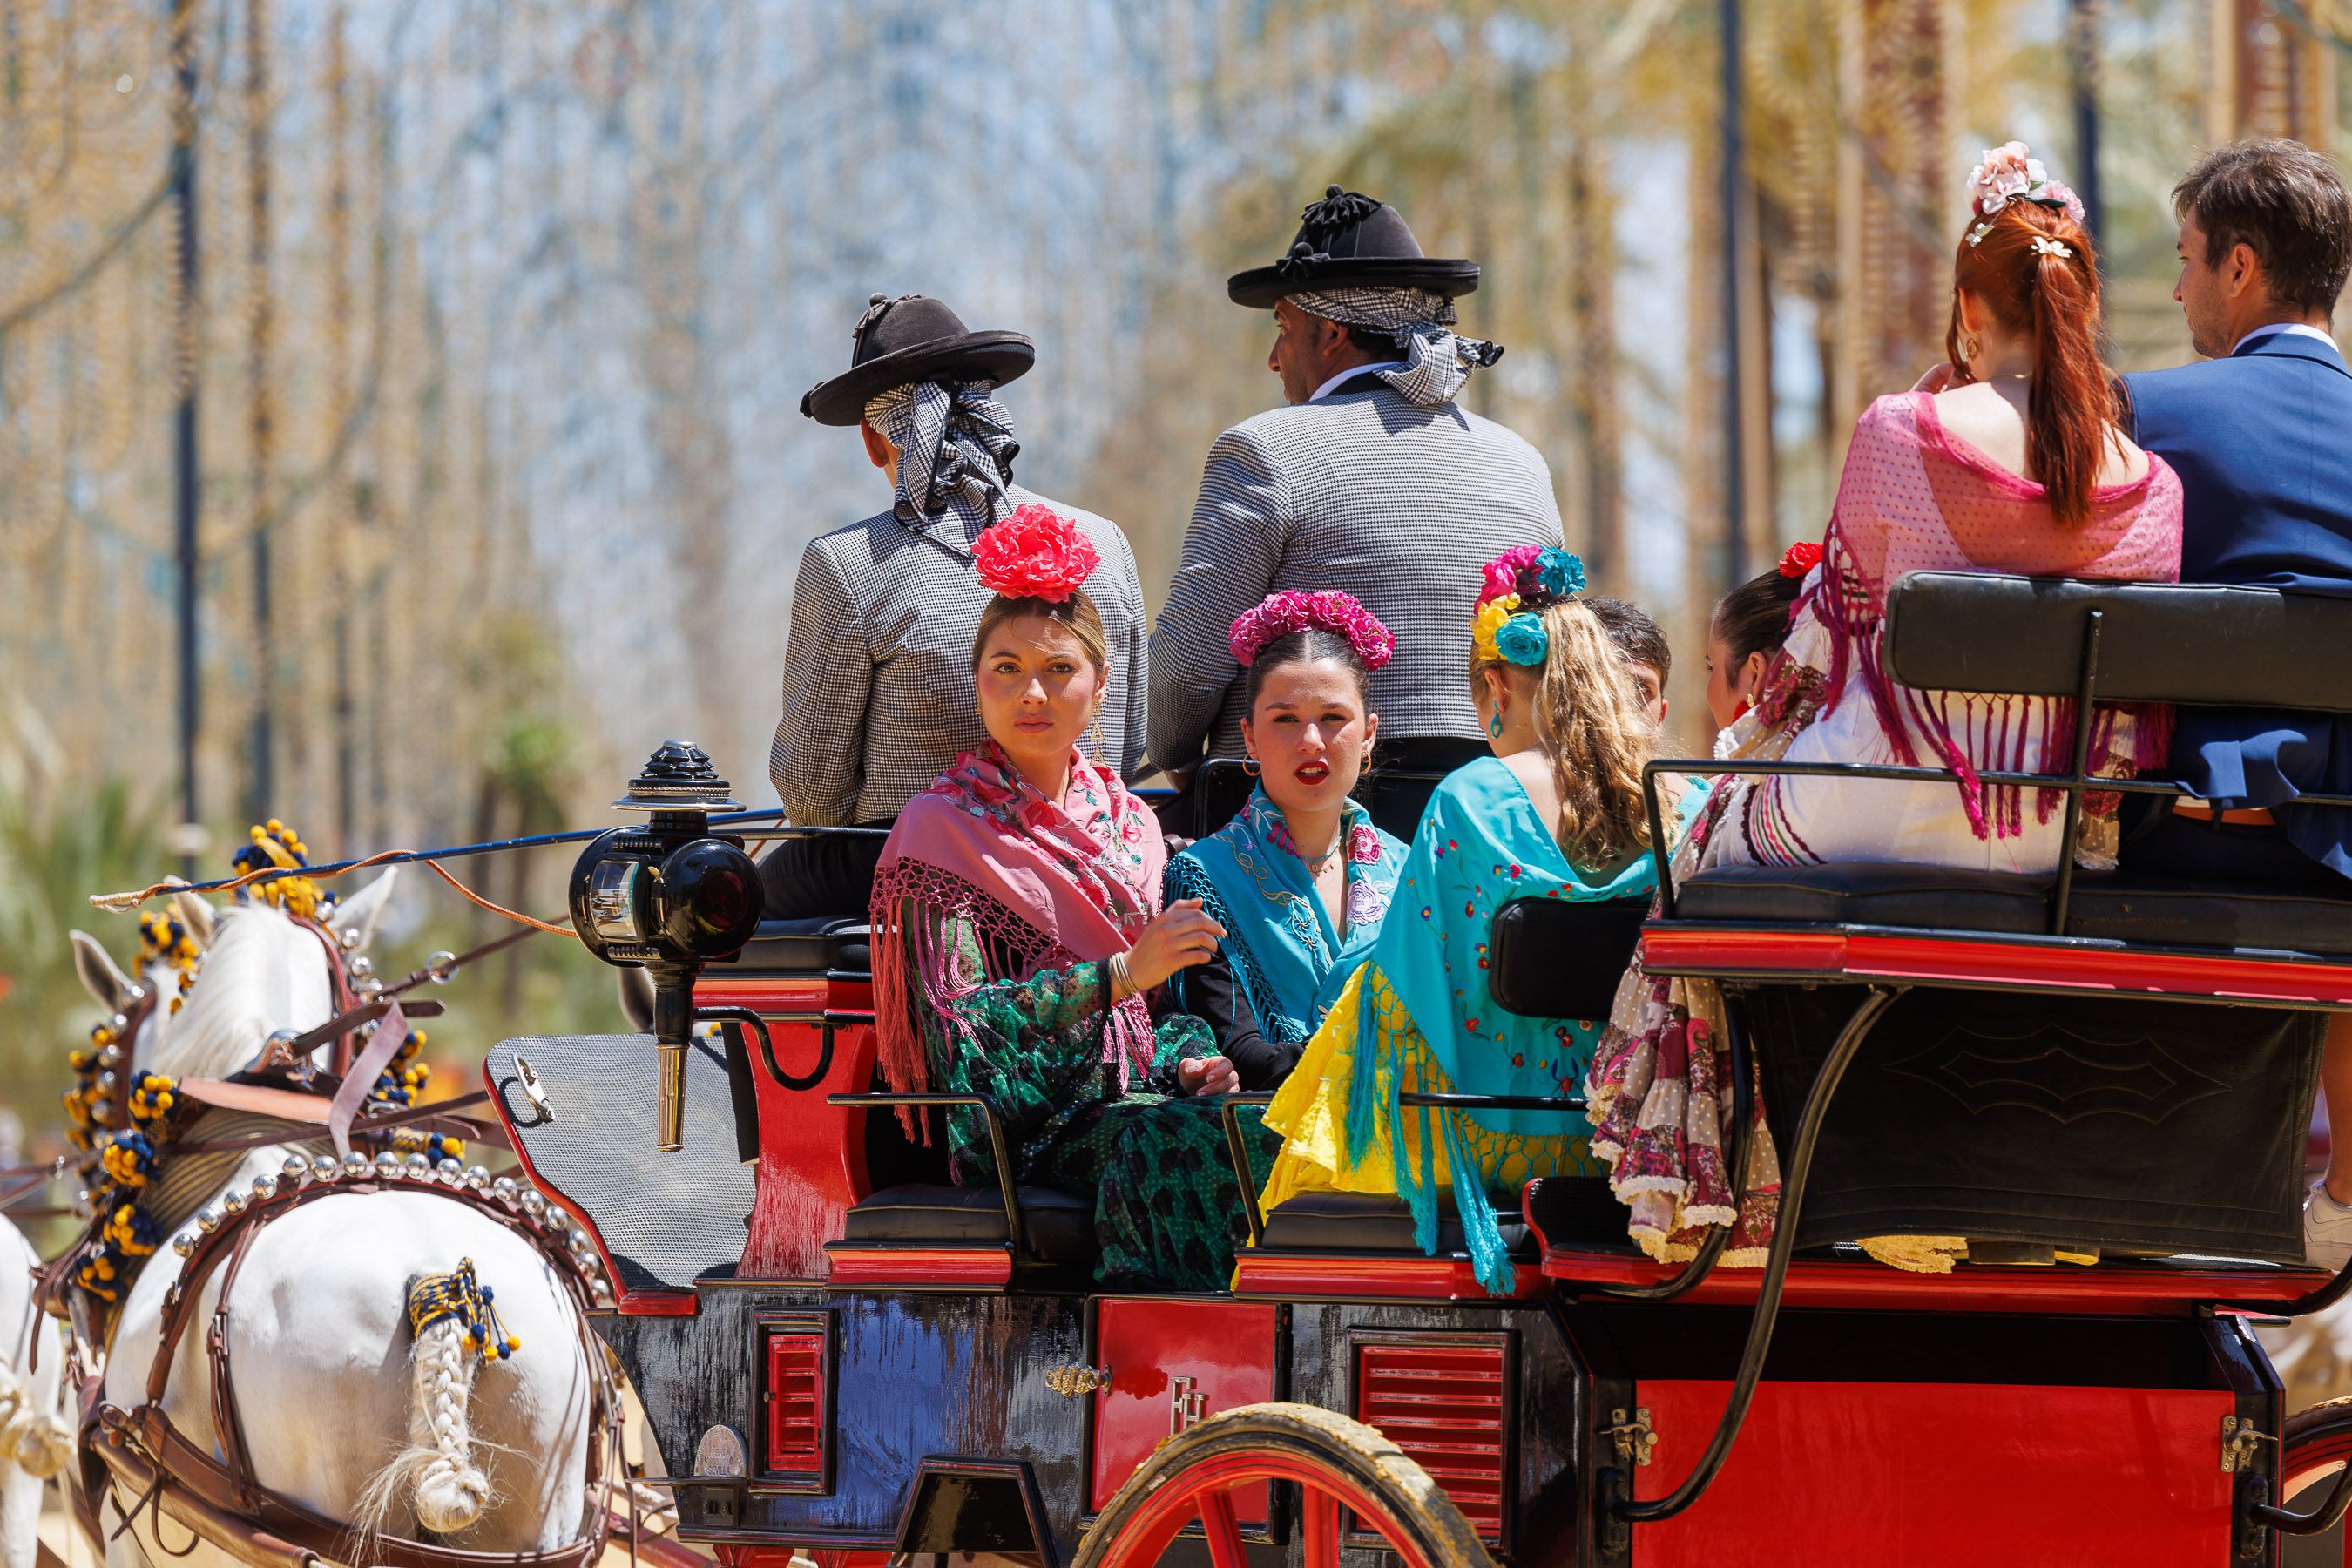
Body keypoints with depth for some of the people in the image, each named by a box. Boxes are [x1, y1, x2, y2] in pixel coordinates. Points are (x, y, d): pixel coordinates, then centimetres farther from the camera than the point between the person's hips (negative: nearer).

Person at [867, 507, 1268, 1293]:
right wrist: (1123, 974, -17)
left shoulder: (1126, 822, 19)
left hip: (1137, 1095, 5)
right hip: (1026, 1129, -5)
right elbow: (962, 1023, -10)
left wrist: (1188, 1058, 0)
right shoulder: (940, 830, 2)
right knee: (1171, 1141, -36)